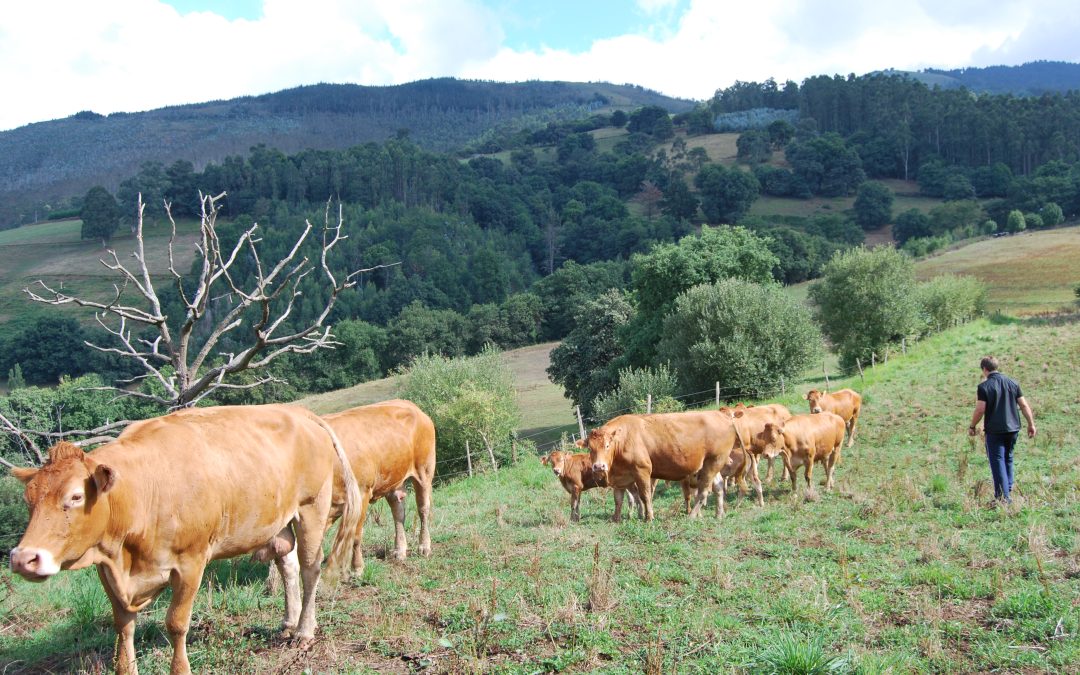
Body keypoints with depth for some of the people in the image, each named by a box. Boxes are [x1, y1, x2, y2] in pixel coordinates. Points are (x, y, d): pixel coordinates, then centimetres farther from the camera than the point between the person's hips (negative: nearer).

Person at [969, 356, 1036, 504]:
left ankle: (1003, 496, -4)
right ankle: (1008, 488, 25)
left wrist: (972, 426, 0)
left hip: (994, 430, -5)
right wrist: (1031, 424, 12)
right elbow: (1024, 405, 5)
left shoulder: (984, 386, -11)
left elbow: (980, 410, -14)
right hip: (1013, 428, 5)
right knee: (1008, 458, 21)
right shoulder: (1012, 383, 5)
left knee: (997, 461, -1)